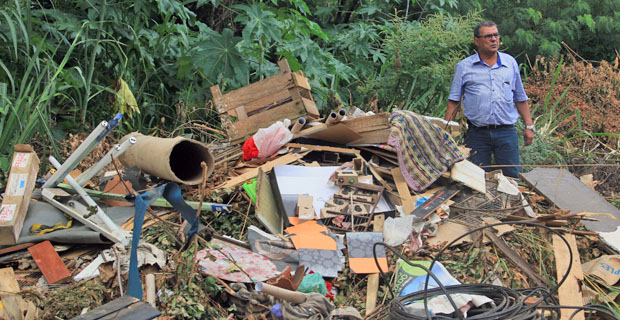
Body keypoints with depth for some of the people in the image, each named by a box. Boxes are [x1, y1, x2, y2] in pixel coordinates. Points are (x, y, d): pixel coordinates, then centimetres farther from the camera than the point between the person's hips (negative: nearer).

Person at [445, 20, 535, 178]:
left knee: (512, 177, 0)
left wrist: (529, 126, 11)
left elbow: (520, 98, 17)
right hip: (476, 134, -1)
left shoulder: (510, 62, 12)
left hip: (506, 132, 1)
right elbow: (454, 101, 5)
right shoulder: (464, 66, 5)